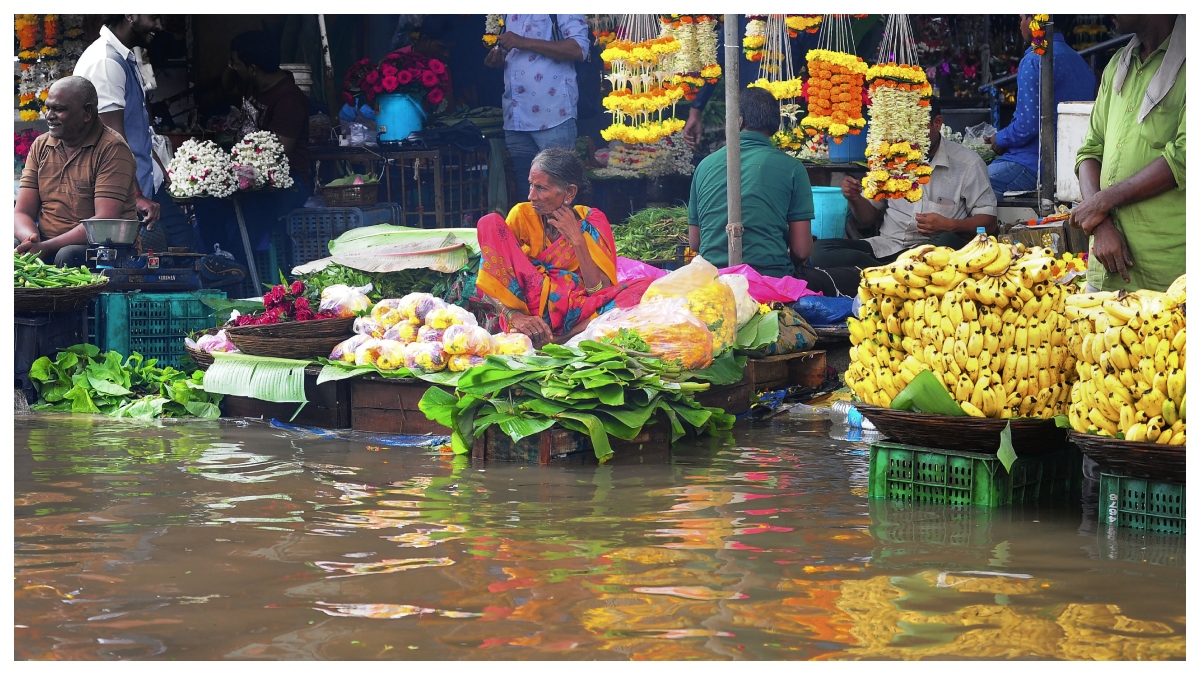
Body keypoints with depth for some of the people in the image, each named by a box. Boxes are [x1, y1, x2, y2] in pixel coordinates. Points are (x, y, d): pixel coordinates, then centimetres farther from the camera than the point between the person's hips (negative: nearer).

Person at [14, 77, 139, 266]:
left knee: (68, 256, -38)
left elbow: (105, 222, -17)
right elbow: (23, 213, 7)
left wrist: (48, 247, -25)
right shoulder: (40, 146, 12)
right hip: (45, 245, 5)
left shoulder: (113, 149, -7)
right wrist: (32, 240, -17)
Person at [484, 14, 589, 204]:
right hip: (516, 117, 7)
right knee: (526, 194, 9)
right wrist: (496, 57, 4)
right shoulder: (510, 14, 19)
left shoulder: (561, 11, -5)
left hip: (552, 114, -7)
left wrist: (525, 43, -20)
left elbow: (579, 48, -17)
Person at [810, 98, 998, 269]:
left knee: (948, 242, -41)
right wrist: (855, 199, -2)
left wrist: (949, 225, -18)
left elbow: (988, 223, 0)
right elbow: (868, 219, 20)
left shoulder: (967, 163, 2)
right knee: (820, 249, -21)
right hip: (886, 246, 4)